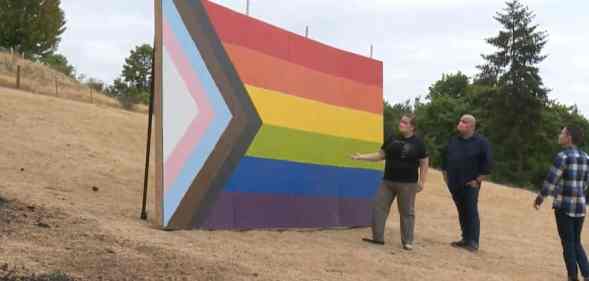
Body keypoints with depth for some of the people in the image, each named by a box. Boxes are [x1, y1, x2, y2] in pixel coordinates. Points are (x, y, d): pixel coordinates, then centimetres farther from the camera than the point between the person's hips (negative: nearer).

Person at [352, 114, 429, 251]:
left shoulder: (418, 143, -4)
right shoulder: (392, 139, 7)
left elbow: (424, 163, -2)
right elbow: (380, 155, 11)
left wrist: (422, 182, -8)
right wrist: (360, 157, 4)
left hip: (407, 183, -4)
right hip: (387, 181, 5)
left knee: (407, 212, 1)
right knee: (378, 207, 1)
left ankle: (407, 242, 10)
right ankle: (378, 237, 10)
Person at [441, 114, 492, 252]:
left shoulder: (481, 142, -6)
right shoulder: (453, 140, 11)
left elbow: (487, 163, -8)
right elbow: (445, 157, 21)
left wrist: (478, 181, -11)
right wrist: (445, 176, 14)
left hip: (470, 184, -6)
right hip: (454, 184, 6)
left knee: (471, 212, -6)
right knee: (461, 212, 12)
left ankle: (473, 242, -1)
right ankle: (465, 239, 20)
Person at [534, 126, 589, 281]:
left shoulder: (562, 156, -14)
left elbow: (550, 181, -14)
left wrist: (539, 198, 0)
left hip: (564, 205, -6)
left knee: (568, 244, 5)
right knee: (576, 243, 16)